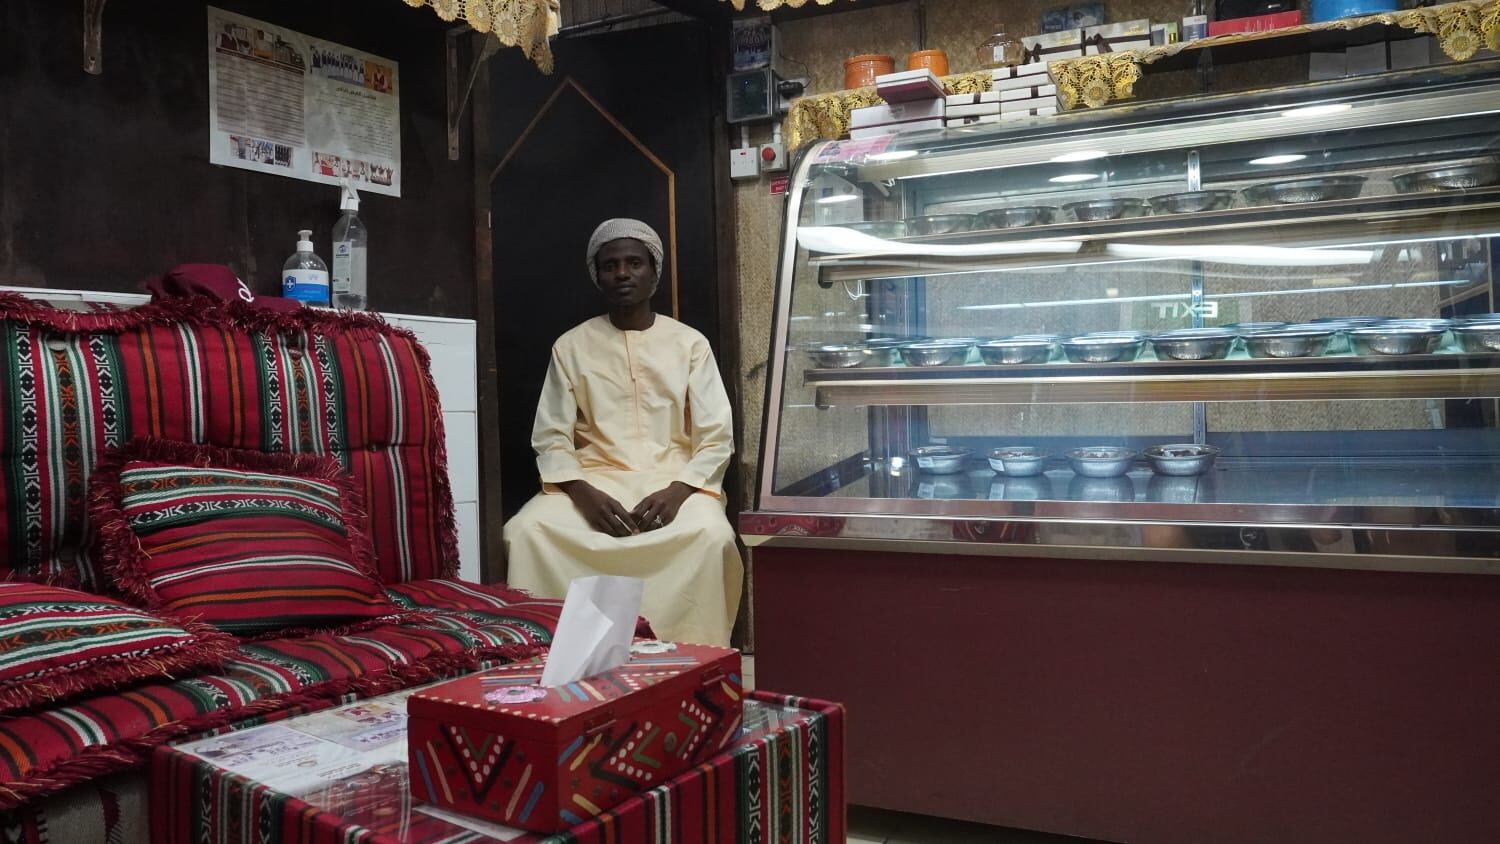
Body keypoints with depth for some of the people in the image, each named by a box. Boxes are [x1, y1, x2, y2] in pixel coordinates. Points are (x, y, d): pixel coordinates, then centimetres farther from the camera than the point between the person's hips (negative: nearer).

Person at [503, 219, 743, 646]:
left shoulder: (690, 344, 6)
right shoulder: (571, 346, 8)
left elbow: (716, 438, 1)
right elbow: (550, 439, 3)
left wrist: (677, 491, -18)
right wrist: (584, 493, -17)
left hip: (673, 481, -1)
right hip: (593, 481, 1)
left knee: (711, 535, -34)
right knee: (525, 531, -29)